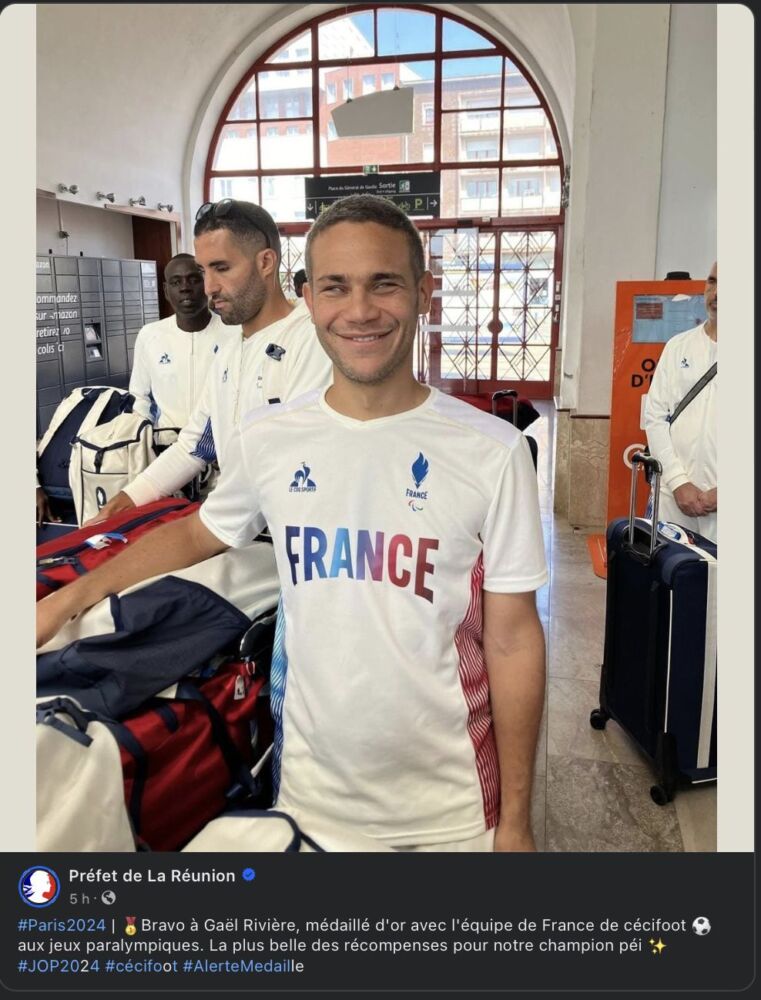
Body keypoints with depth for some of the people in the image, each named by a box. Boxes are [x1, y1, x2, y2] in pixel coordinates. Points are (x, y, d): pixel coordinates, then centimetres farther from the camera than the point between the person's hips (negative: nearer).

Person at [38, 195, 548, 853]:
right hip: (311, 785, 2)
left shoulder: (492, 453, -13)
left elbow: (512, 640, -8)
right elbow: (201, 532, 13)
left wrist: (516, 820, -3)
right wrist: (69, 599, 11)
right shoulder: (266, 441, -7)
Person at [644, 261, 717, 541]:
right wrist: (678, 482, -5)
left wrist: (722, 492, -11)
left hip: (718, 498, -2)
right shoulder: (679, 346, 8)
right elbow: (655, 417, 4)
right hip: (673, 495, 2)